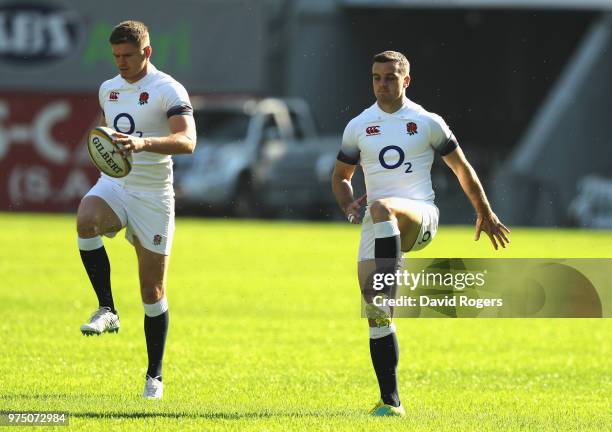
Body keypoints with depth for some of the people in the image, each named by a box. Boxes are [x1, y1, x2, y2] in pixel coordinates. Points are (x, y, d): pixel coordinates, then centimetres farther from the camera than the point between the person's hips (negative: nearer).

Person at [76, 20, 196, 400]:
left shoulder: (168, 90, -10)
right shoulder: (108, 89, 10)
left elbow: (187, 141, -27)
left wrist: (143, 143, -42)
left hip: (153, 194, -4)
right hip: (113, 185, 4)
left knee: (153, 292, 0)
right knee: (86, 221, -34)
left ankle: (155, 377, 14)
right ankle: (107, 310, -22)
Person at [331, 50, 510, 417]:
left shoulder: (428, 123, 5)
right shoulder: (358, 127, 12)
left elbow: (461, 168, 14)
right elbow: (341, 176, 24)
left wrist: (485, 213, 18)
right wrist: (349, 207, 3)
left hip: (419, 217, -3)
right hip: (377, 228, 3)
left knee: (381, 208, -40)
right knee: (374, 314, -7)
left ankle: (388, 293, -45)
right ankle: (391, 401, -2)